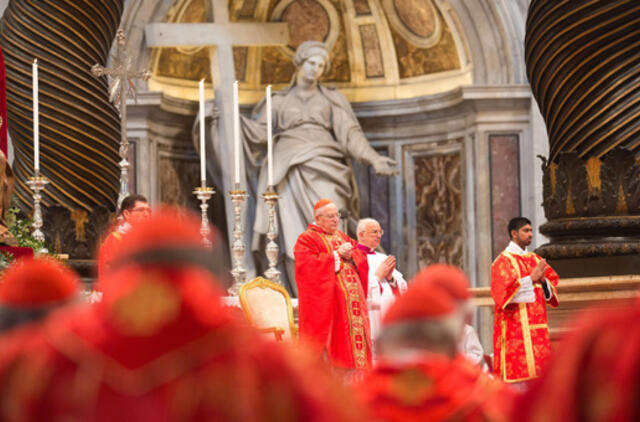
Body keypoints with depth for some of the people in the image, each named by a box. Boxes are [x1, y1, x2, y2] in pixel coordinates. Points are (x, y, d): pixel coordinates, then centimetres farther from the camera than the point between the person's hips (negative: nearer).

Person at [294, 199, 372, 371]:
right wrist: (337, 255, -14)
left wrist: (350, 255, -5)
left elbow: (362, 258, 17)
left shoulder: (342, 237, 21)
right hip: (326, 302, -7)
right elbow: (310, 267, -17)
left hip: (351, 301, 7)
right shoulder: (306, 240, -3)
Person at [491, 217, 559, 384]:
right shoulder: (503, 261, -3)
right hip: (516, 325, -7)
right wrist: (531, 278, -16)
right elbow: (503, 290, -15)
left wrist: (543, 280, -7)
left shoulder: (535, 259, 17)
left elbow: (551, 287, 16)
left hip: (537, 324, 7)